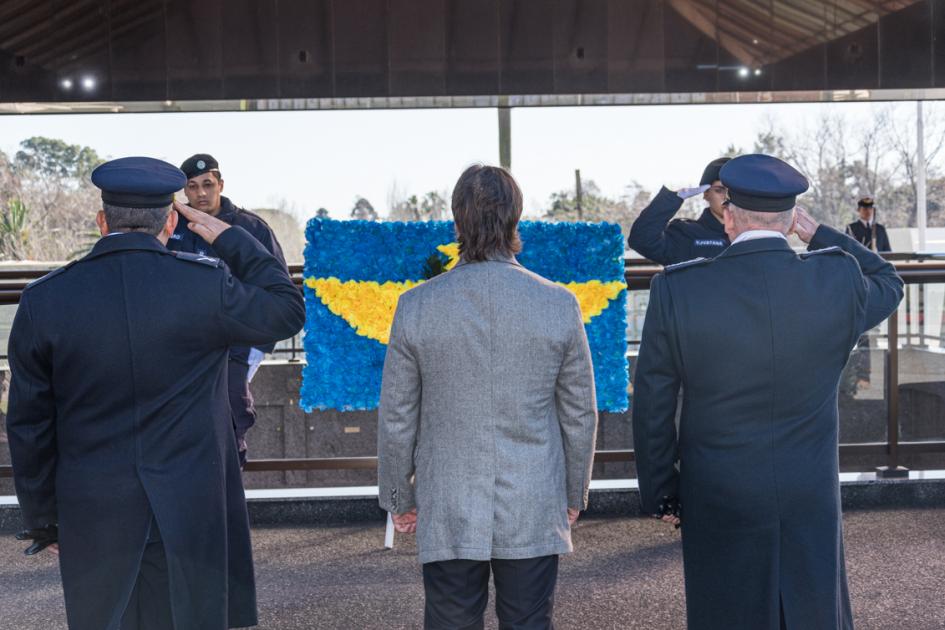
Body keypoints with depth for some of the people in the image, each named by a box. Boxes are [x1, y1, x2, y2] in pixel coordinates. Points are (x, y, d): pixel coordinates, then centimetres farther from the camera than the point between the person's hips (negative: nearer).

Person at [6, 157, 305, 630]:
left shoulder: (43, 301, -5)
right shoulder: (205, 284, -12)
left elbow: (28, 426, 1)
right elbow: (288, 312, 6)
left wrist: (42, 518, 13)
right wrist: (230, 239, 11)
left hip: (93, 517, 2)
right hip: (191, 512, -1)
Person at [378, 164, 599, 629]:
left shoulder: (416, 307, -7)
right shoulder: (560, 305, -6)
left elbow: (396, 419, -1)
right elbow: (579, 416, 2)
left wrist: (398, 498, 13)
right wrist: (574, 494, 16)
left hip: (447, 516, 0)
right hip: (534, 514, 1)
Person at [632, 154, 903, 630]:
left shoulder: (676, 290, -15)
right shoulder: (838, 278, -11)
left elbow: (652, 409, -8)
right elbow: (888, 286, 15)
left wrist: (660, 494, 5)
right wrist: (816, 233, 13)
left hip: (717, 504, -1)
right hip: (810, 501, 1)